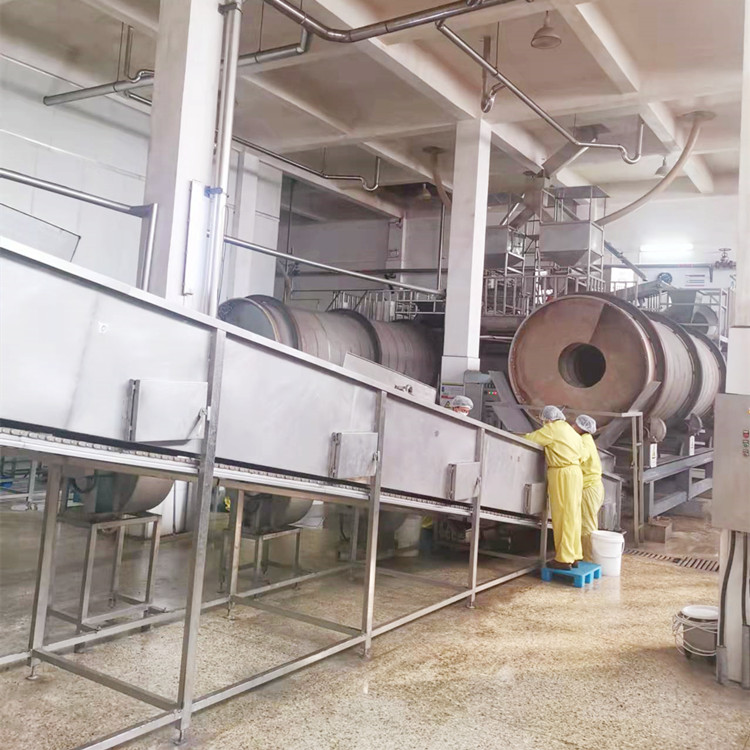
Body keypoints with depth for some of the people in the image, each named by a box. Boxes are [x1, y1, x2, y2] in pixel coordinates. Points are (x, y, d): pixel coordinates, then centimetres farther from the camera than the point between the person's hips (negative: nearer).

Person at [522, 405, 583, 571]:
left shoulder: (551, 429, -5)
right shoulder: (571, 431, 21)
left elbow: (528, 439, -4)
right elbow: (581, 455, 20)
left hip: (562, 474, -9)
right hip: (575, 472, 9)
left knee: (562, 516, -6)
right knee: (572, 515, 11)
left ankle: (564, 559, -4)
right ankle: (574, 556, 15)